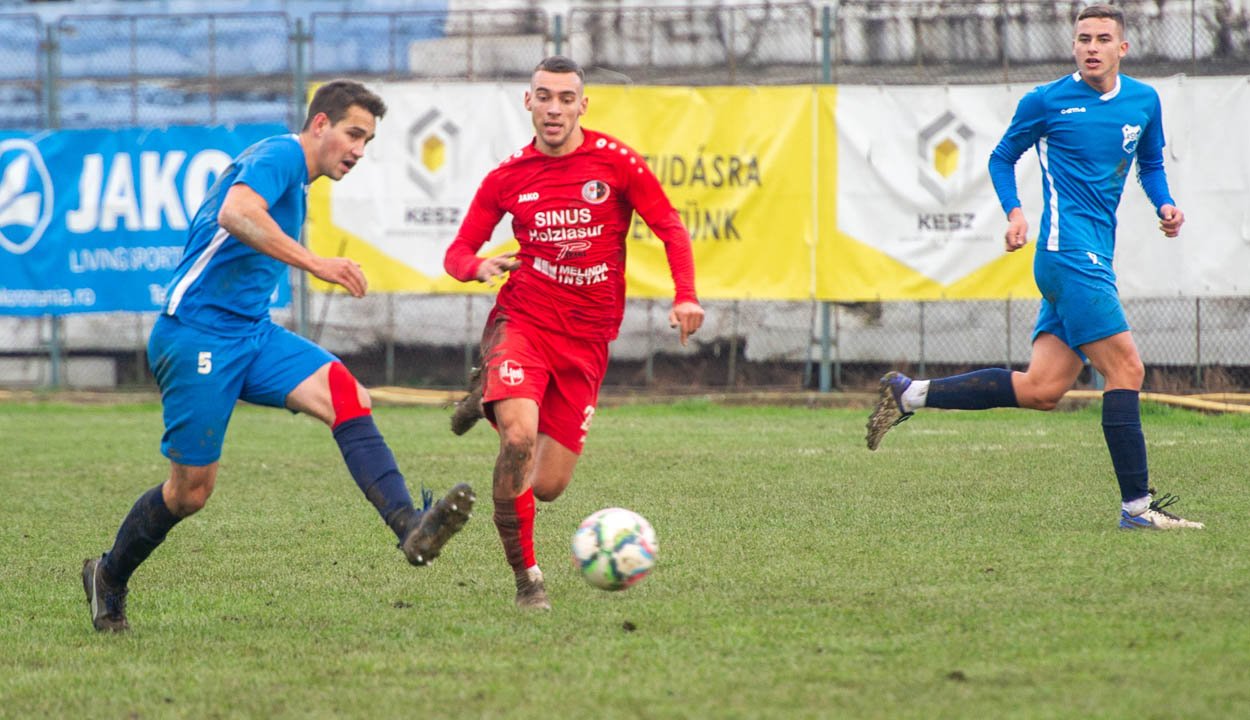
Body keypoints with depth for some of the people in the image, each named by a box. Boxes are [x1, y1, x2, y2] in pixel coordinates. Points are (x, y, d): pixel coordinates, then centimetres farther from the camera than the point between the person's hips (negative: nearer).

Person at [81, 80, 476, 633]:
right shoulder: (280, 154, -10)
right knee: (192, 488, -2)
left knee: (348, 397, -15)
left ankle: (411, 527, -31)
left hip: (251, 332, 9)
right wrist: (316, 264, -33)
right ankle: (109, 579, 21)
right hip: (196, 334, -9)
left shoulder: (294, 183, 20)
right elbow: (234, 214, -30)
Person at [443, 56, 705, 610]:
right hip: (522, 320, -1)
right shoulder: (508, 177, 2)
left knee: (548, 486, 3)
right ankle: (525, 577, -15)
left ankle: (494, 401, 35)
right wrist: (479, 267, -17)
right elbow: (458, 252, 8)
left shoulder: (615, 162, -2)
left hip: (586, 339, 1)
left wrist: (685, 296, -13)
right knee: (520, 438, -30)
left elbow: (670, 228, 3)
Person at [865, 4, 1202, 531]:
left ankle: (910, 394, 11)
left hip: (1095, 264, 7)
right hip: (1068, 251, -7)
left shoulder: (1144, 102, 14)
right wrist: (1014, 211, -4)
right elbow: (1002, 157, 12)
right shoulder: (1046, 102, -1)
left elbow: (1150, 164, 28)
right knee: (1126, 369, -14)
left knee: (1040, 390, 2)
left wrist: (1165, 205, 9)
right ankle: (1137, 506, -11)